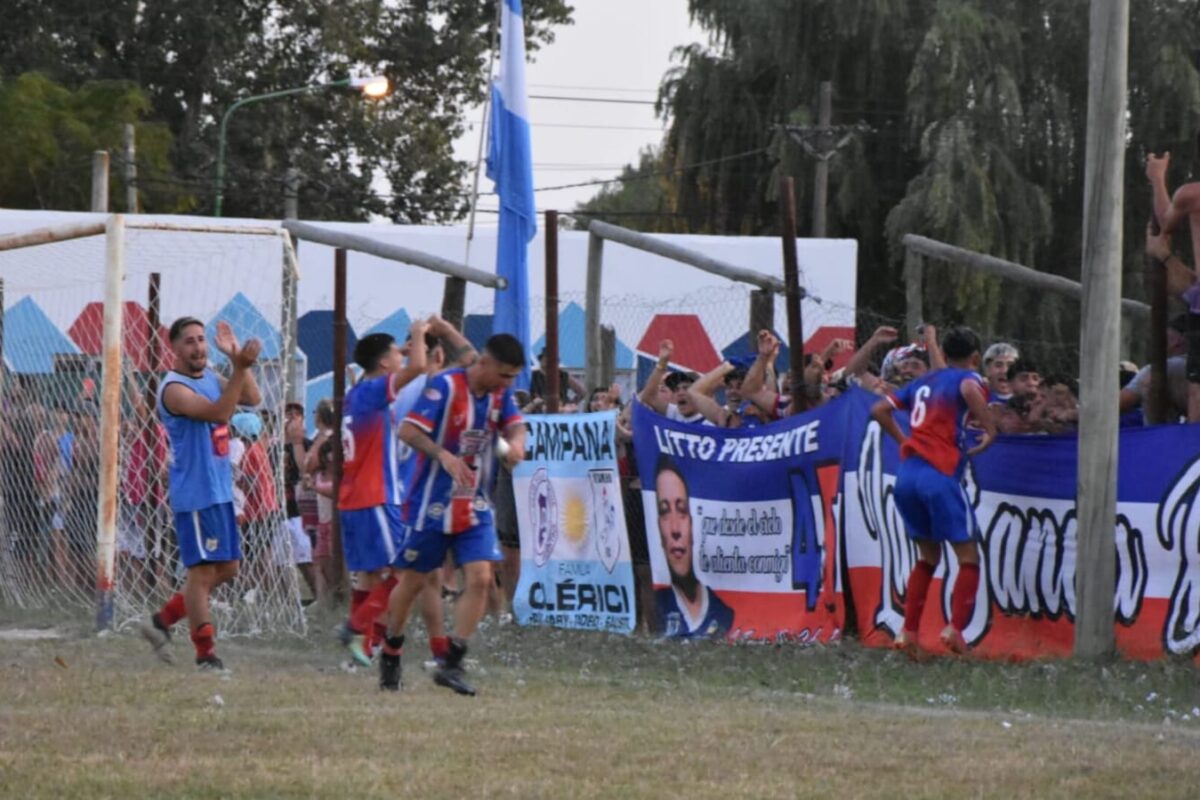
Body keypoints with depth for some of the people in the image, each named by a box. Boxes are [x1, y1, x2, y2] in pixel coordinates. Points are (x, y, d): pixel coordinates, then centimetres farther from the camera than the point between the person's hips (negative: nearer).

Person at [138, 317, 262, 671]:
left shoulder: (210, 378, 13)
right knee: (202, 571, -6)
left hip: (221, 492, 9)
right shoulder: (175, 388, -16)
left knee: (226, 569, 14)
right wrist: (240, 367, -39)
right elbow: (219, 412, -30)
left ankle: (162, 621, 23)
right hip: (195, 494, -9)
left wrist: (237, 359, -6)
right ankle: (205, 655, -2)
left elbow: (253, 398, 3)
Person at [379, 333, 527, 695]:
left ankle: (452, 664, -6)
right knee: (412, 581, 7)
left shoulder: (500, 393, 3)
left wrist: (516, 442, -29)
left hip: (475, 506, 5)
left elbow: (516, 424, -4)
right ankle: (390, 655, 29)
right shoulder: (445, 387, -17)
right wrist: (444, 456, -35)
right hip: (431, 503, -5)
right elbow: (408, 431, -22)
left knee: (480, 579, -10)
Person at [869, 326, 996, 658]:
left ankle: (908, 631, 11)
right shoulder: (968, 378, 4)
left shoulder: (923, 381, 22)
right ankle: (955, 628, -14)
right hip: (939, 474, -6)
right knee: (968, 557, 1)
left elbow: (879, 410, 22)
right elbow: (969, 390, -22)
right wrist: (990, 429, -11)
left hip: (907, 472, 6)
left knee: (928, 557, 19)